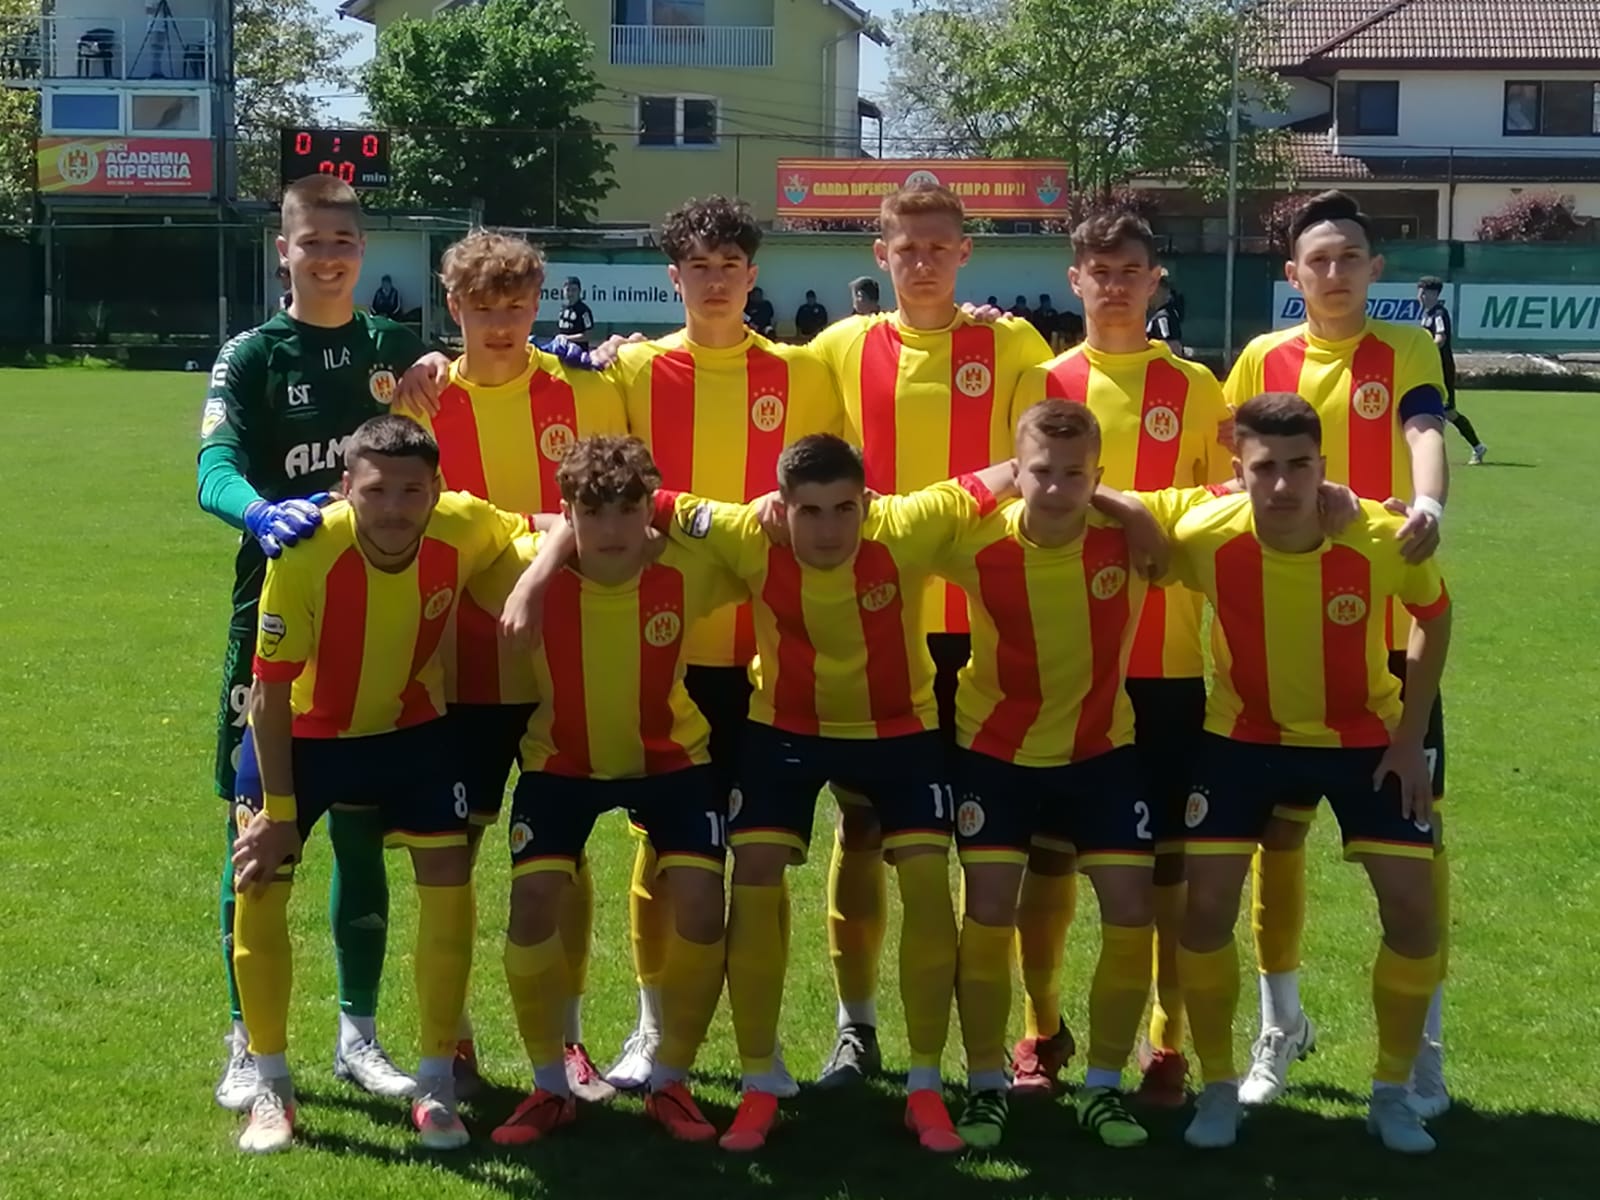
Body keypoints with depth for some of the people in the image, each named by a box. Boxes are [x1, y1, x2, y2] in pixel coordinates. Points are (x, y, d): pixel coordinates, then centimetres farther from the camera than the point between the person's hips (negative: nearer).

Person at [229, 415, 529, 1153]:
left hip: (408, 726, 2)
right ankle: (270, 1087, 11)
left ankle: (436, 1085, 10)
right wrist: (279, 810, -20)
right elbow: (271, 688, -23)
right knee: (258, 886, -7)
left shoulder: (465, 527, -25)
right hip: (302, 730, -2)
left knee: (449, 879, -6)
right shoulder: (305, 553, -33)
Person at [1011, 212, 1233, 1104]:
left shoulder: (1195, 389, 2)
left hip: (1166, 660, -1)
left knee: (1165, 854, 3)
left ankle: (1169, 1044, 13)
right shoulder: (1042, 385, 5)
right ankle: (1043, 1029, 22)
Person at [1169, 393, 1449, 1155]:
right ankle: (1218, 1089, 12)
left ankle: (1392, 1093, 14)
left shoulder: (1383, 539, -27)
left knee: (1412, 907, -5)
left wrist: (1412, 735, -8)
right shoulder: (1205, 537, -27)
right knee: (1206, 905, -8)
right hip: (1246, 735, 0)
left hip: (1365, 735, 0)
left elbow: (1435, 619, -7)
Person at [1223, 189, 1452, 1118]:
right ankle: (1281, 1024, 25)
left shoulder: (1406, 352, -4)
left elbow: (1425, 432, -23)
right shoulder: (1263, 361, 4)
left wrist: (1427, 504, -44)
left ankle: (1422, 1041, 14)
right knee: (1278, 824, 8)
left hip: (1387, 629, -2)